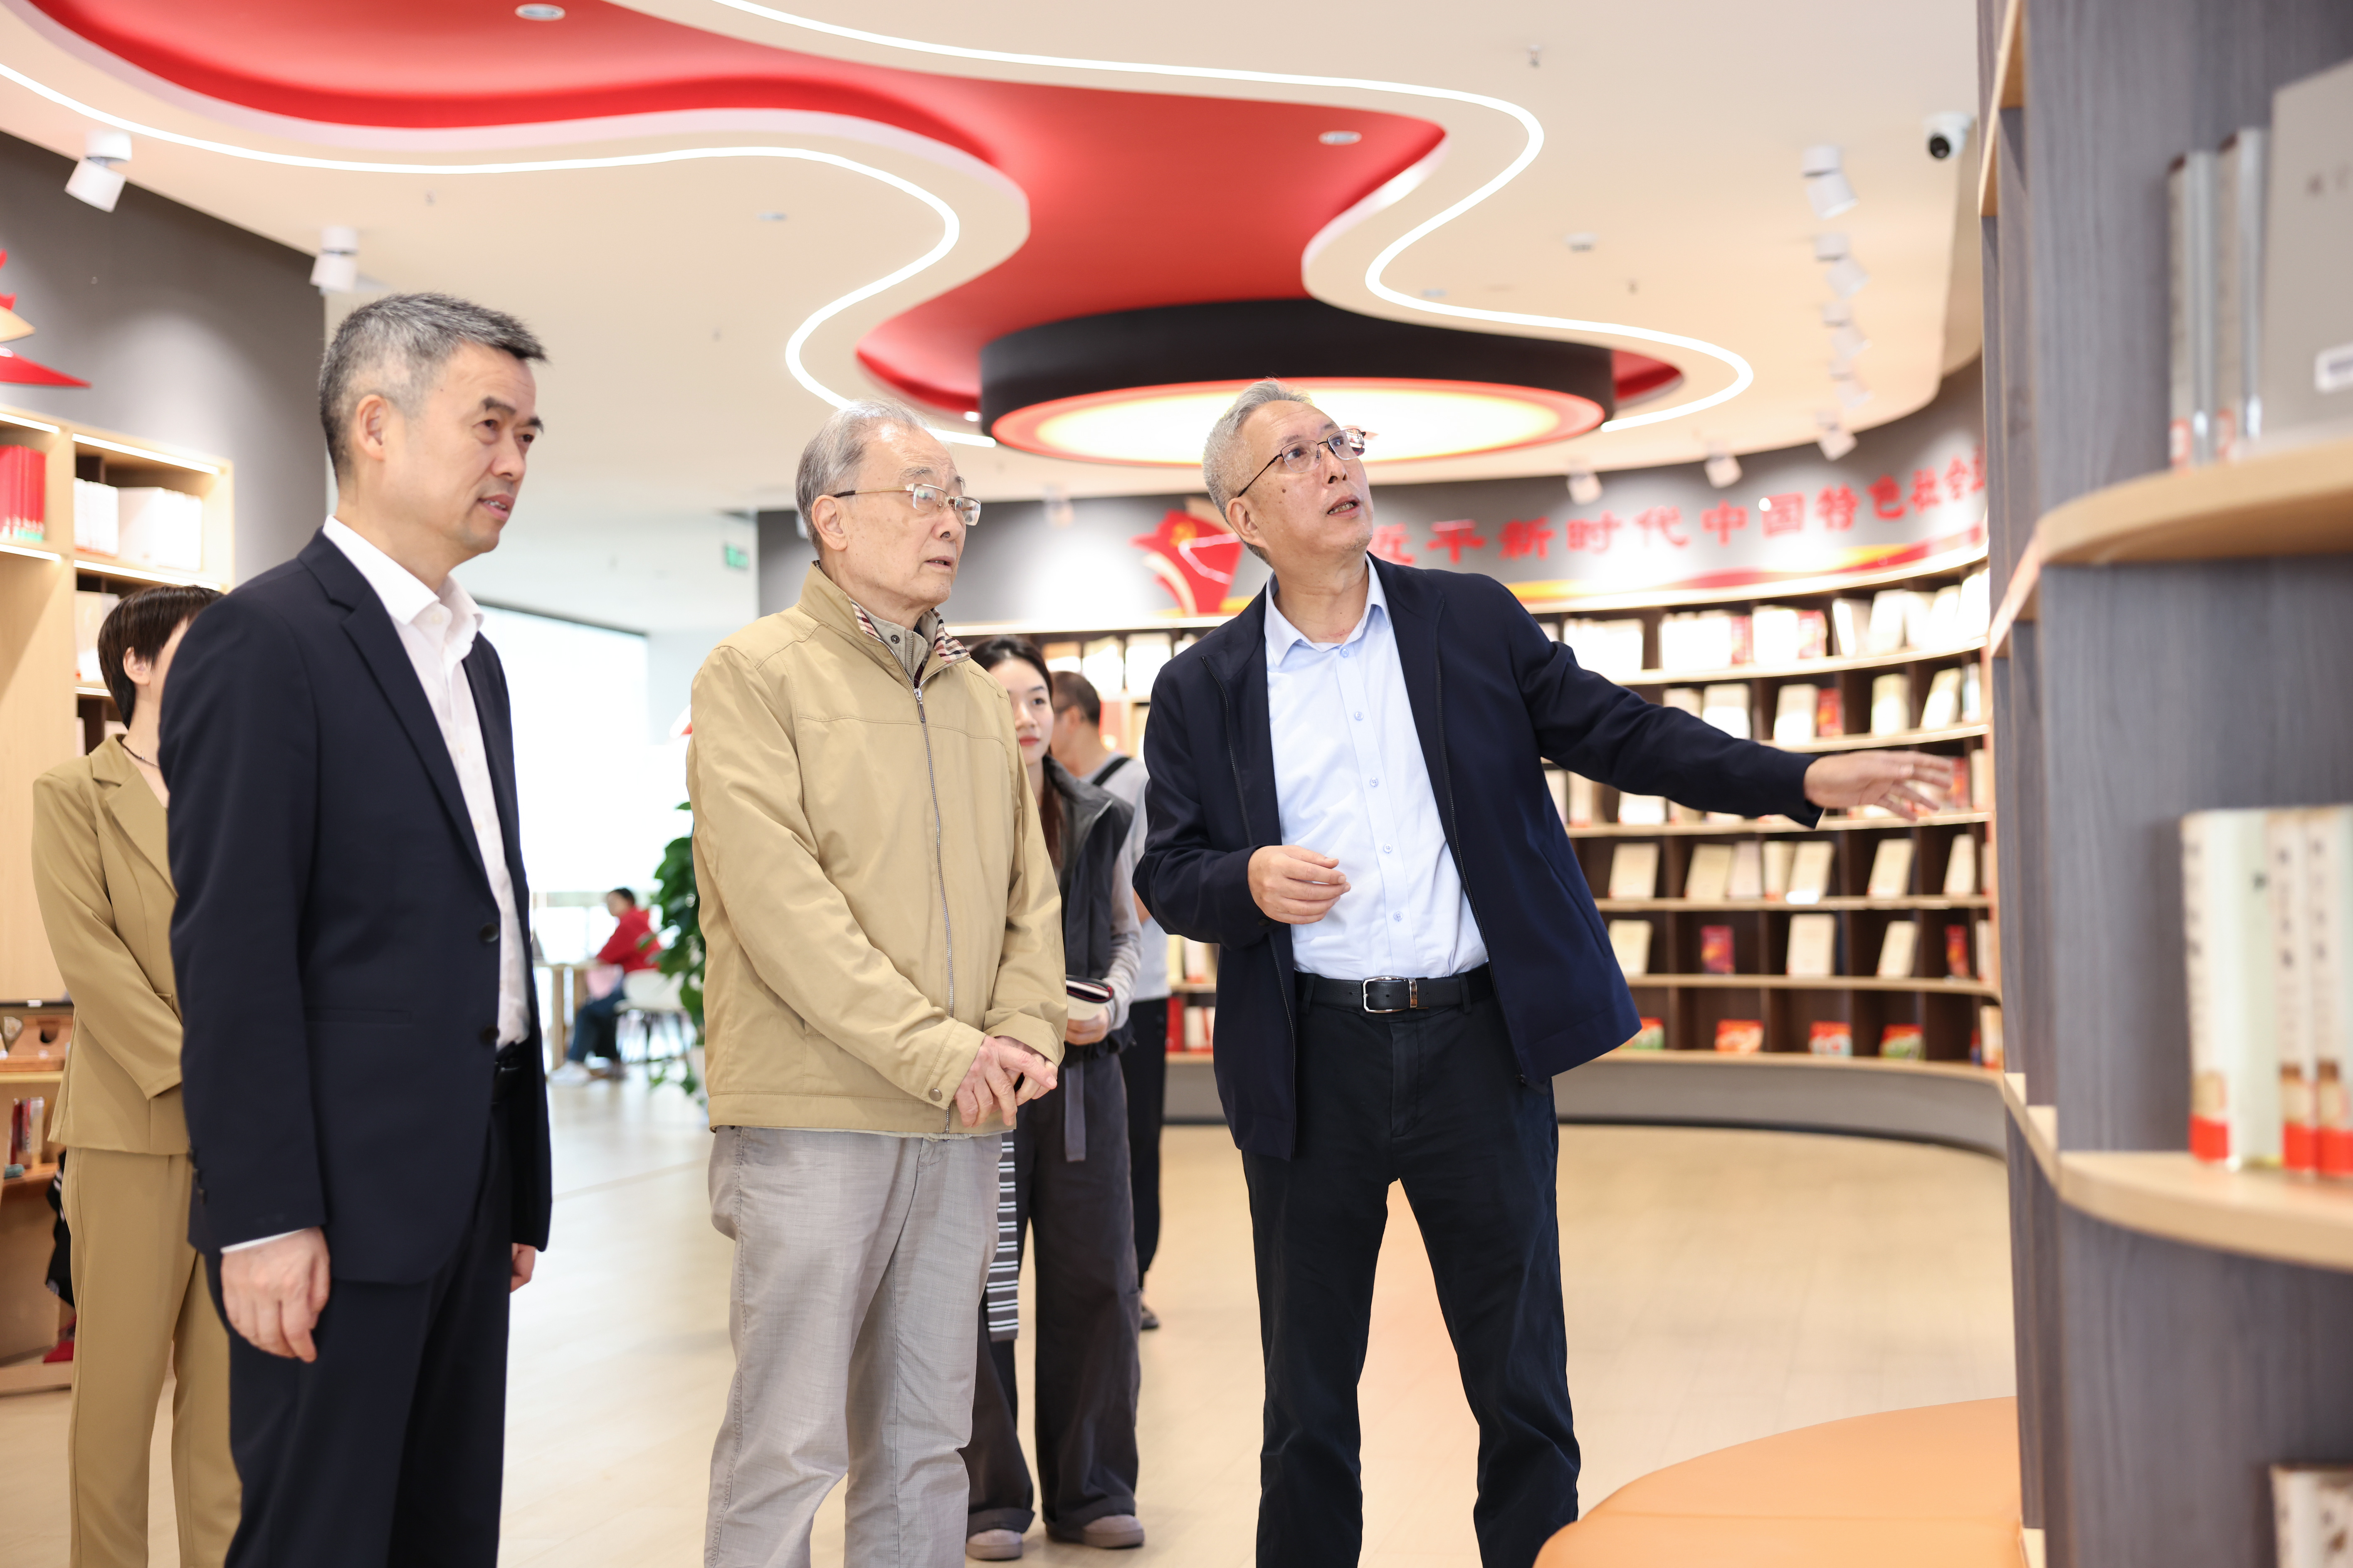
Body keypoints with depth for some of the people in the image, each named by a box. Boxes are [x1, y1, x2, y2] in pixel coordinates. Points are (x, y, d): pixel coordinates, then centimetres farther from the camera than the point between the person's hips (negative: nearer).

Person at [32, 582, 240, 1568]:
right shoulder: (74, 793, 3)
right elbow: (89, 953, -8)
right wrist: (196, 1073, -16)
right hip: (134, 1126, -4)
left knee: (228, 1383, 7)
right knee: (119, 1379, 1)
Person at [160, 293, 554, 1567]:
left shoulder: (473, 659, 16)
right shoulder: (266, 640, -10)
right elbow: (231, 948, -16)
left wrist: (520, 1183, 16)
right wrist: (264, 1219, -19)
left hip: (468, 1183, 8)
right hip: (341, 1194, -8)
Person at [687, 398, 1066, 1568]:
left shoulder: (978, 698, 16)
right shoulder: (755, 674, -4)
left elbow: (1031, 892, 15)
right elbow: (780, 901, -14)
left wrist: (1022, 1038, -4)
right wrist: (939, 1051, -18)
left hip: (962, 1124, 6)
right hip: (814, 1117, -6)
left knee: (925, 1439, 12)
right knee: (785, 1447, -3)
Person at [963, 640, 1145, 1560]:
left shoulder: (1099, 820, 8)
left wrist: (1110, 1000, -3)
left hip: (1084, 1071, 4)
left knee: (1095, 1281, 7)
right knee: (979, 1292, 3)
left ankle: (1090, 1492, 20)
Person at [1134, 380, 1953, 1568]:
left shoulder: (1472, 621, 6)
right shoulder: (1202, 688, 4)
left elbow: (1616, 733, 5)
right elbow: (1166, 872, 4)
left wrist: (1802, 779, -4)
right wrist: (1247, 882, -18)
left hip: (1481, 1044, 1)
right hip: (1312, 1065, 0)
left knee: (1523, 1381, 9)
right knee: (1308, 1392, 12)